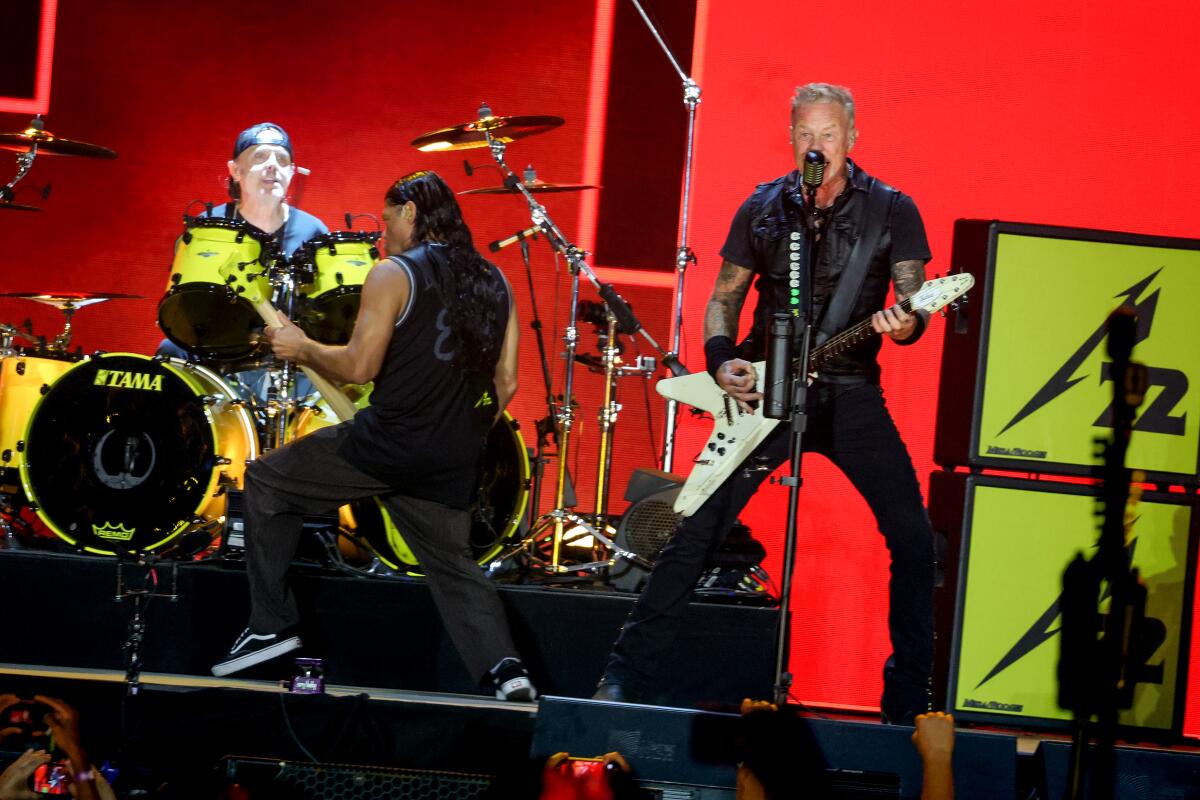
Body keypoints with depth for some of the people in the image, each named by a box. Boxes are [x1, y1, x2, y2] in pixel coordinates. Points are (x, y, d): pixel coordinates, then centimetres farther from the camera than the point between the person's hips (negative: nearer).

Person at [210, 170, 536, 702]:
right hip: (452, 467, 6)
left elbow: (360, 366, -14)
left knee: (267, 481, 10)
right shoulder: (493, 282, 12)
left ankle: (271, 624, 9)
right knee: (453, 563, 18)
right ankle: (503, 665, -4)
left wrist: (301, 348, 3)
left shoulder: (394, 275, -7)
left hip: (389, 442, -6)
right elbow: (505, 384, 12)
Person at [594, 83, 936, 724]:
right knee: (697, 531, -5)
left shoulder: (891, 210, 1)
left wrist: (905, 325, -26)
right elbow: (724, 296, 13)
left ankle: (908, 702, 1)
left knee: (913, 538, -11)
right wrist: (721, 359, -5)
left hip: (849, 391, -1)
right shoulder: (763, 209, 7)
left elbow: (913, 304, -2)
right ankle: (625, 678, 3)